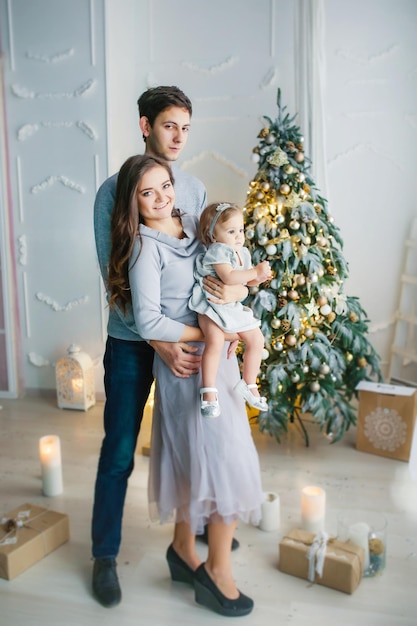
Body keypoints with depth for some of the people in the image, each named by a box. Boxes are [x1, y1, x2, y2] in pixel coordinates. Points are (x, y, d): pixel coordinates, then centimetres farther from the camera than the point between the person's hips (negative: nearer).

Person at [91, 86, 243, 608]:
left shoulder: (195, 189, 5)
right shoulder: (113, 191, -8)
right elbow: (113, 277, -13)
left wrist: (233, 292, -14)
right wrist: (159, 342, -20)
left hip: (188, 332, 4)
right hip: (131, 338, -4)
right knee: (119, 451, 4)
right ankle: (104, 555, 23)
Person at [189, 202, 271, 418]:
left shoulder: (243, 253, 10)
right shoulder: (217, 251, -16)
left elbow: (247, 281, 18)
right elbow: (228, 277, -30)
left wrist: (259, 277, -3)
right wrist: (256, 272, -24)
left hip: (234, 307, 9)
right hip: (211, 306, -9)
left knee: (256, 340, 8)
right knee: (215, 341, -31)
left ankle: (249, 384, 24)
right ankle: (209, 392, -22)